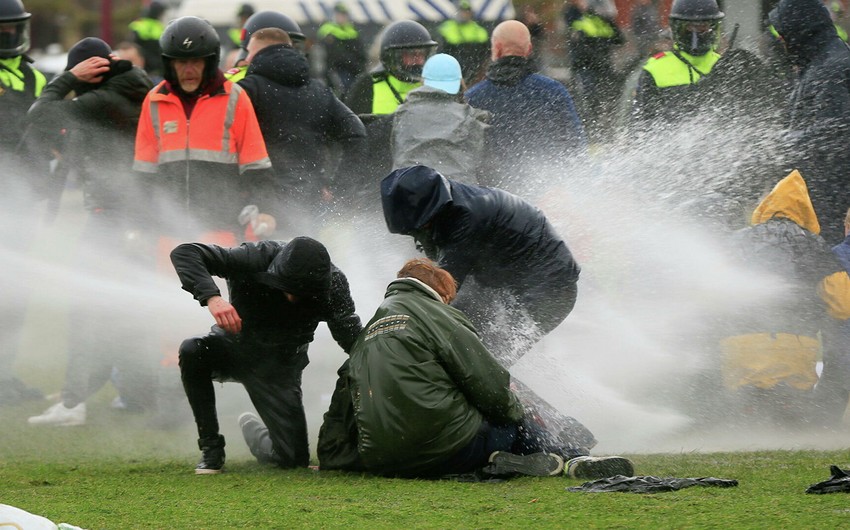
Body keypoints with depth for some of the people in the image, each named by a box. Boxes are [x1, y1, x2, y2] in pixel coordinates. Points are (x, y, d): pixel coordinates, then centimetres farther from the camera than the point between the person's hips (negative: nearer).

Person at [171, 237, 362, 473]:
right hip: (236, 345, -1)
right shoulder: (257, 259, -29)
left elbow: (353, 339, -21)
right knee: (192, 351, -35)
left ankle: (251, 428, 29)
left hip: (280, 363, 1)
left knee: (295, 458, -7)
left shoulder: (333, 284, -23)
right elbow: (184, 252, -33)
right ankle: (211, 447, -18)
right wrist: (211, 297, -49)